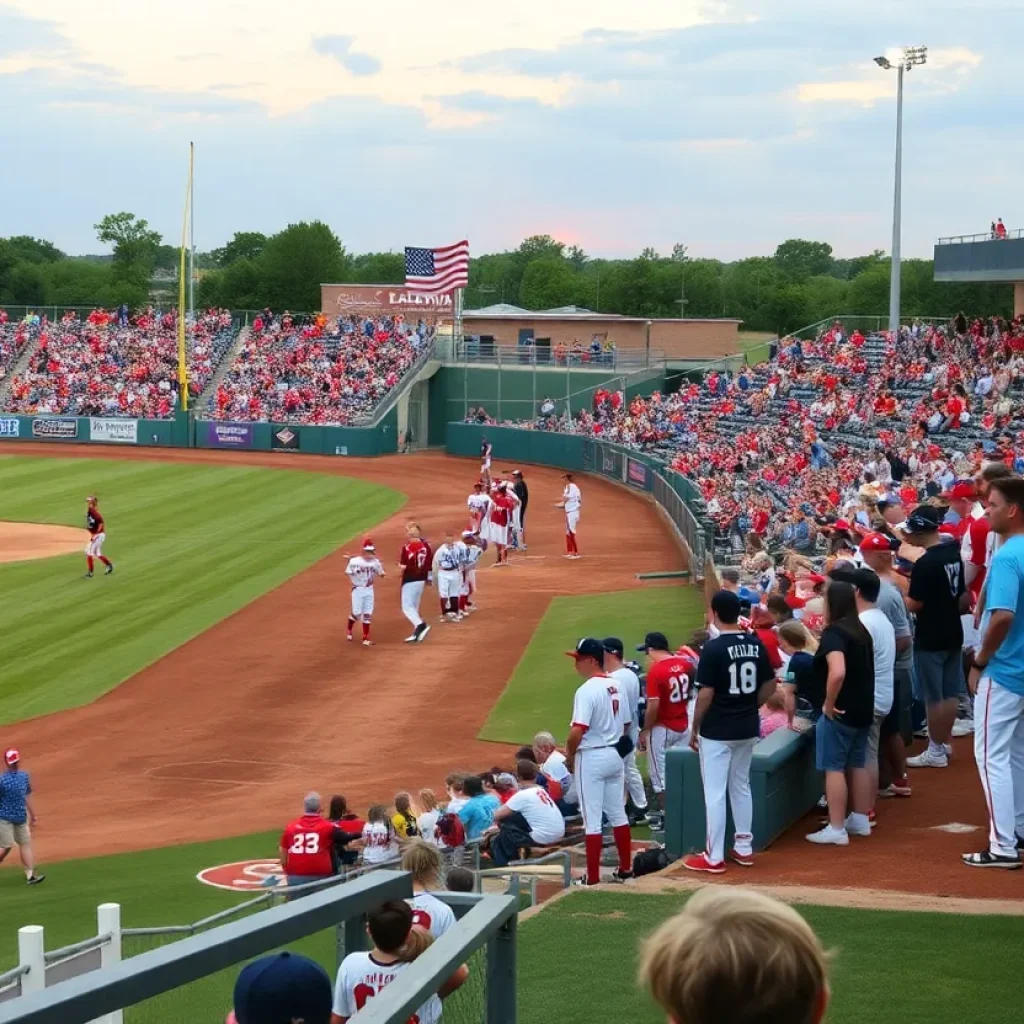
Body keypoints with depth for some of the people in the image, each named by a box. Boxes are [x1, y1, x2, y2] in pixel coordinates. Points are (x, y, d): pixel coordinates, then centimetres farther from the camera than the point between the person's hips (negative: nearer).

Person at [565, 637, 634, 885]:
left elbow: (578, 730, -24)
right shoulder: (616, 687, 7)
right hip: (615, 755, 8)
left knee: (592, 819, -2)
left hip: (591, 757, -8)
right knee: (617, 814, 16)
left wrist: (569, 755, -9)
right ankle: (625, 869, 24)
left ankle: (592, 878, 1)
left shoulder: (587, 690, -19)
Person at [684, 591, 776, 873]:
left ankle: (714, 857, 2)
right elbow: (769, 686, 7)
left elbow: (706, 694, -16)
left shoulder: (713, 648, -17)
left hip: (717, 731, -6)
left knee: (715, 793, -1)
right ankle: (744, 848, 24)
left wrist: (694, 728, -6)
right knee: (741, 787, 18)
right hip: (747, 728, 6)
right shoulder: (756, 644, 1)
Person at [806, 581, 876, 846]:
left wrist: (829, 704, -22)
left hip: (840, 711, -9)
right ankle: (860, 820, 25)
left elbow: (837, 673, -32)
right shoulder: (860, 630, 8)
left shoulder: (833, 633, -19)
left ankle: (836, 829, -1)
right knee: (858, 765, 17)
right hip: (863, 709, 9)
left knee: (834, 768, -2)